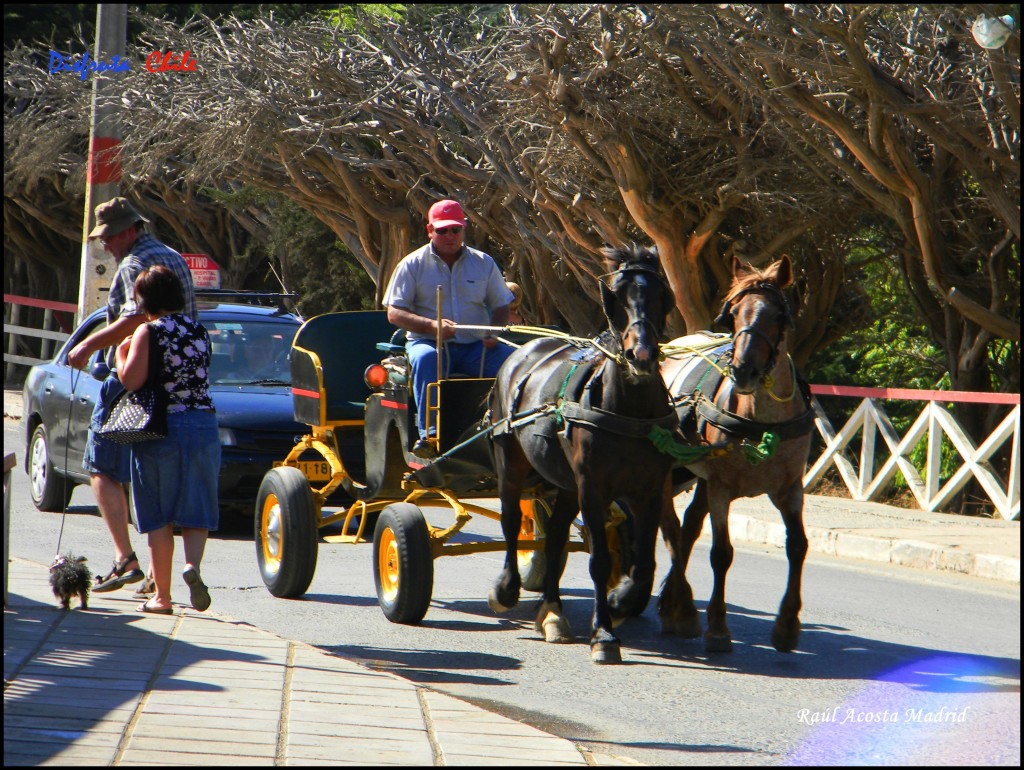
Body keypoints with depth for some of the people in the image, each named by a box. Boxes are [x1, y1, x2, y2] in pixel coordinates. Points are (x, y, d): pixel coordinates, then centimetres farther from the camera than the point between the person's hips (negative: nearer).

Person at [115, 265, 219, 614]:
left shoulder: (149, 332, -7)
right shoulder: (199, 331, 9)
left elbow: (131, 380, -17)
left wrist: (122, 353, 2)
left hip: (162, 428, -3)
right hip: (203, 425, 3)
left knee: (159, 517, 5)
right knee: (197, 509, 9)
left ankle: (162, 595, 7)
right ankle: (193, 564, -19)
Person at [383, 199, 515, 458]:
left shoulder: (483, 263, 13)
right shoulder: (413, 265, 5)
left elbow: (501, 306, 15)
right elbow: (394, 313, 0)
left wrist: (494, 331, -10)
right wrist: (432, 325, -19)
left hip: (475, 346, 2)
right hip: (429, 342, -2)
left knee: (511, 359, -27)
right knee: (425, 359, -39)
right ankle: (428, 435, -44)